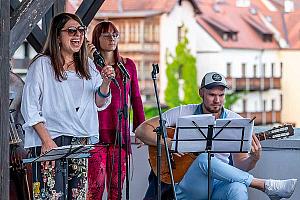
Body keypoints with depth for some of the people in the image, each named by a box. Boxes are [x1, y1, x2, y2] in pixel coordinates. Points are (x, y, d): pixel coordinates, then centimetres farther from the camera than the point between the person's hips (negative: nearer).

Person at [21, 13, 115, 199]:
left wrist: (106, 82, -5)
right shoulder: (42, 64, -3)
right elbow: (30, 108, -6)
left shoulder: (88, 65, 15)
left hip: (81, 141, 6)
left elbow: (99, 104, 15)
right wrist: (46, 140, -16)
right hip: (50, 142, -6)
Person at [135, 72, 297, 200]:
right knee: (204, 159, -35)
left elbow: (239, 165, 9)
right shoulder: (183, 113, 3)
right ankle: (266, 185, -24)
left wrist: (254, 158, -14)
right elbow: (141, 130, 1)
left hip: (220, 185, 1)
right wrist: (169, 143, -15)